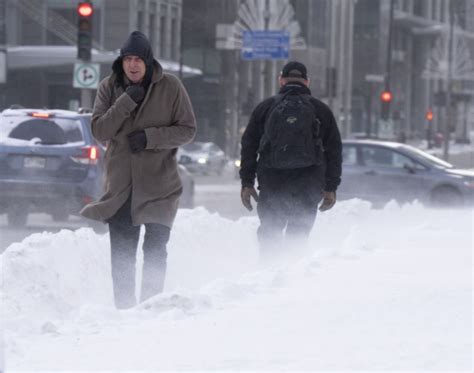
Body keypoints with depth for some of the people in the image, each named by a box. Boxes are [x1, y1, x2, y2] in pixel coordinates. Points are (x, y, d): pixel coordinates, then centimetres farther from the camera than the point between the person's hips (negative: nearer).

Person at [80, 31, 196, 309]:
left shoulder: (170, 87, -5)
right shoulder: (110, 87, 1)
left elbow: (188, 130, -4)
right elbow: (99, 130, -7)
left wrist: (150, 137, -17)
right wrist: (126, 102, -19)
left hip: (159, 184, -2)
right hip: (121, 184, 2)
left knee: (155, 250, -2)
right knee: (121, 254, 5)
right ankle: (124, 308, 13)